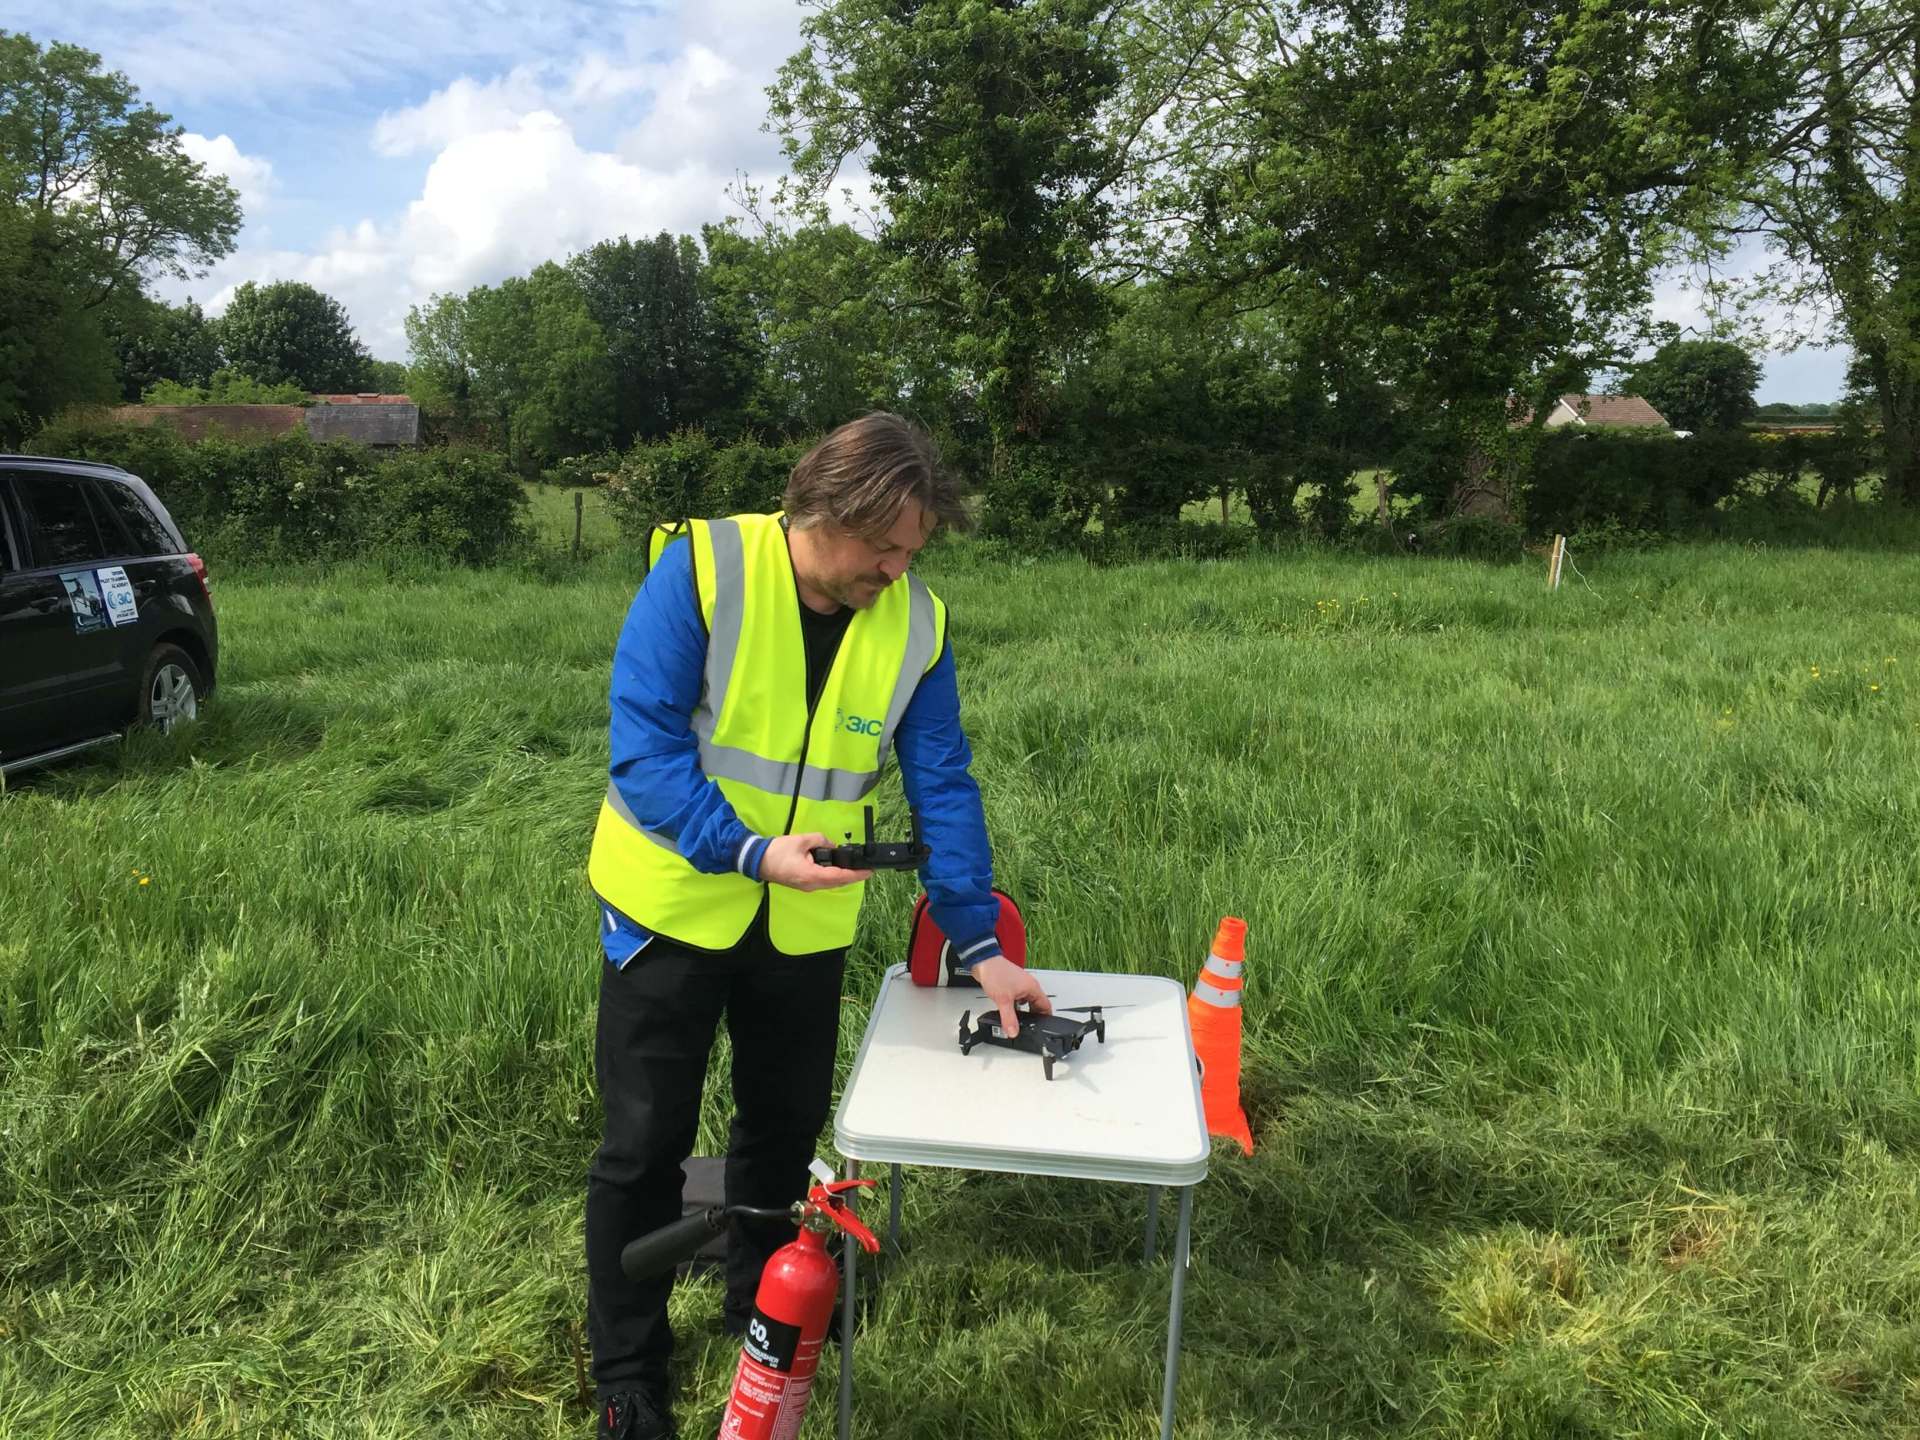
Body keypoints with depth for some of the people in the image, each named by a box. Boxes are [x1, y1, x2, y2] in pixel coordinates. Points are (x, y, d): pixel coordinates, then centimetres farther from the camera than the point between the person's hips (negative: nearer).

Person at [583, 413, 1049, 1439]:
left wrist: (980, 946, -9)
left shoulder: (917, 624, -7)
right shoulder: (703, 567, -18)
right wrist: (751, 850, -31)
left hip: (806, 923, 4)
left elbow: (943, 789, -4)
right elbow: (644, 748, -20)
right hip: (673, 903, -3)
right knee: (646, 1142, 6)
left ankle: (761, 1308, 44)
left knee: (786, 1124, 17)